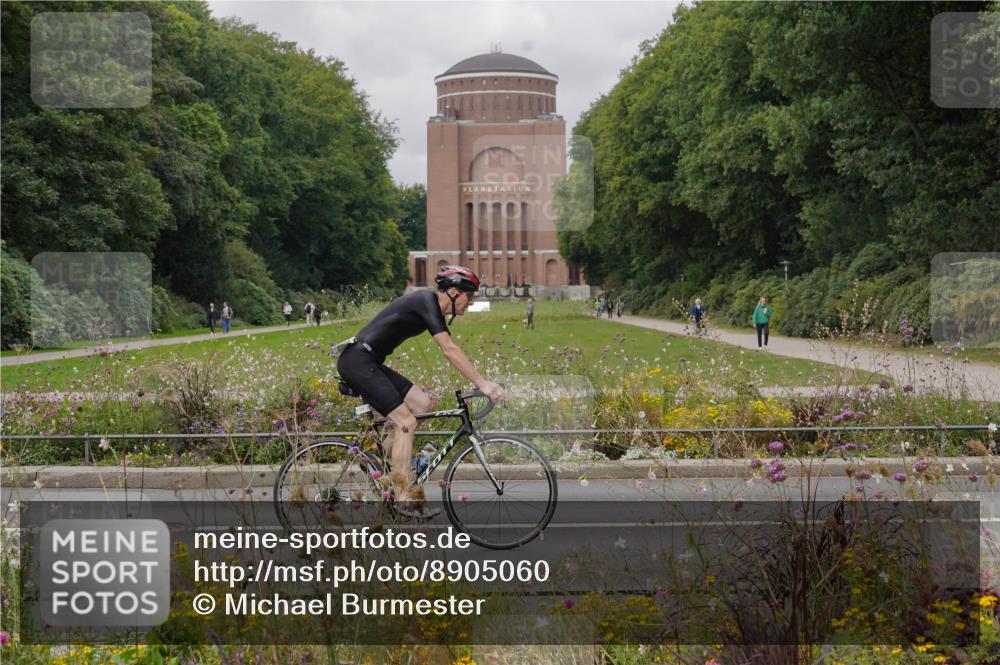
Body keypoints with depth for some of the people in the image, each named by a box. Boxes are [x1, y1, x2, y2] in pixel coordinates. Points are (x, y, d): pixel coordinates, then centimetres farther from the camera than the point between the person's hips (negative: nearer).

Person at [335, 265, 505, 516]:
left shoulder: (431, 304, 14)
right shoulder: (427, 301, -16)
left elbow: (450, 351, 19)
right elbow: (450, 350, -24)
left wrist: (481, 382, 13)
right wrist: (483, 384, -26)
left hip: (371, 363, 10)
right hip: (357, 361, -10)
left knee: (422, 404, 4)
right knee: (406, 421, -13)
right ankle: (403, 498, -10)